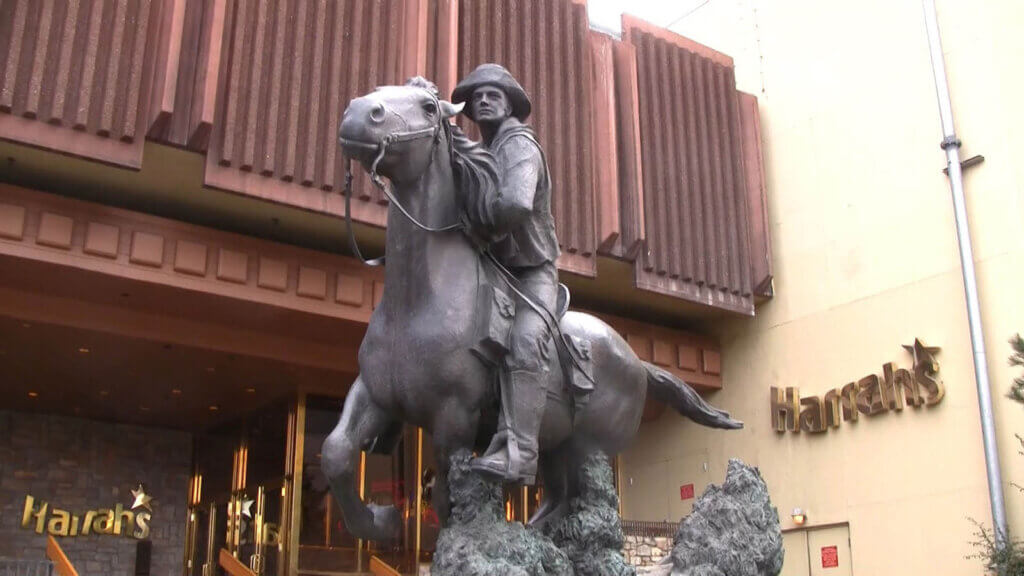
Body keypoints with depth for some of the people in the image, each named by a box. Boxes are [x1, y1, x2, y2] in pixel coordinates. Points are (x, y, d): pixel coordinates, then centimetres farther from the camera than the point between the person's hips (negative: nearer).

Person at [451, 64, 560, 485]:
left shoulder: (519, 143, -12)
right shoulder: (478, 154, 15)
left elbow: (516, 204, -31)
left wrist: (469, 217, -17)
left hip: (532, 272, -10)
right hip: (489, 270, 10)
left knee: (524, 342, -31)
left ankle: (518, 453, -40)